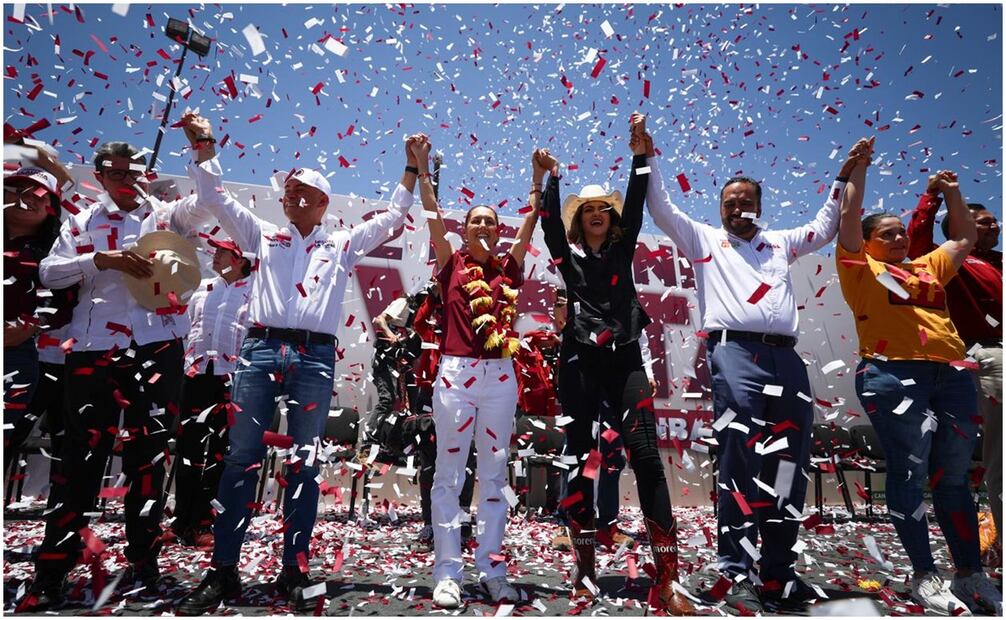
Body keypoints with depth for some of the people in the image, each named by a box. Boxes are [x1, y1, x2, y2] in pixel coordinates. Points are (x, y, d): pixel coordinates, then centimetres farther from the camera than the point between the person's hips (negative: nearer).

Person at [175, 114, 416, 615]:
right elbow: (215, 198, 17)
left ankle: (294, 570, 11)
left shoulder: (342, 244, 17)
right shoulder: (264, 236, 18)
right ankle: (223, 570, 10)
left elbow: (392, 217, 16)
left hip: (315, 357, -1)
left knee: (304, 464, 2)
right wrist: (204, 147, 10)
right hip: (261, 350, 1)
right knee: (241, 459, -1)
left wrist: (412, 169, 12)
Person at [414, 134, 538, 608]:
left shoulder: (509, 267, 13)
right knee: (449, 474, 1)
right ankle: (447, 574, 9)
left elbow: (531, 222, 12)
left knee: (494, 475, 7)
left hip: (500, 377, 3)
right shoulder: (452, 264, 8)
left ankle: (492, 572, 16)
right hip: (456, 373, -2)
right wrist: (422, 166, 2)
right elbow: (432, 214, 3)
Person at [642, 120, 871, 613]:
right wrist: (648, 157, 7)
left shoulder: (780, 244, 29)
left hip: (786, 356, 5)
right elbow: (661, 209, 11)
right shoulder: (705, 240, 17)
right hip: (735, 352, -5)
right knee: (739, 460, -10)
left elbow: (825, 227, 37)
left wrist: (844, 177, 33)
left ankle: (778, 575, 15)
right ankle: (736, 573, -5)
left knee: (787, 465, 5)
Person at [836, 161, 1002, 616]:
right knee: (909, 471, -3)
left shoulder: (929, 266, 25)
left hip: (952, 374, 6)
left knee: (954, 475, 10)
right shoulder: (863, 268, 8)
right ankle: (924, 575, 5)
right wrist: (859, 166, 10)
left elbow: (965, 238, 38)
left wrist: (951, 193, 34)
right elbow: (849, 215, 3)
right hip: (893, 375, -6)